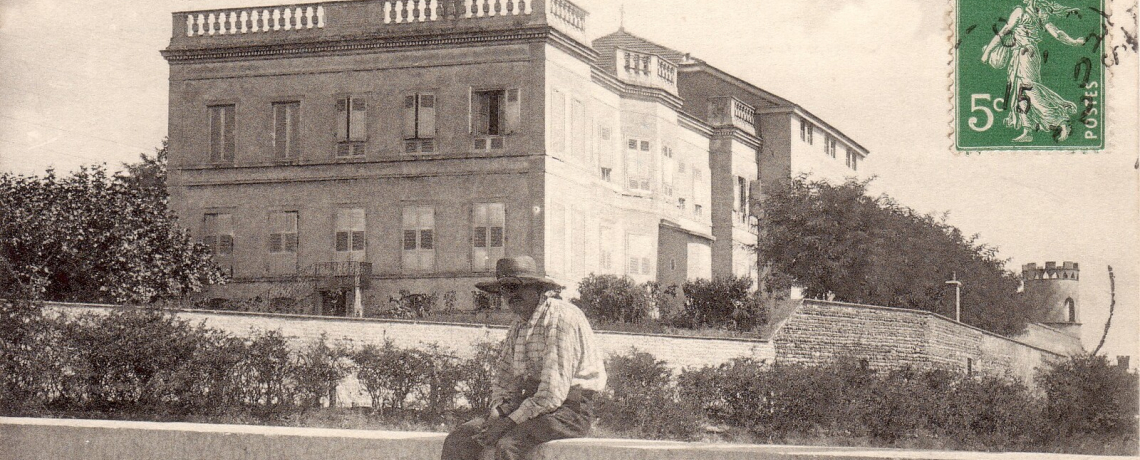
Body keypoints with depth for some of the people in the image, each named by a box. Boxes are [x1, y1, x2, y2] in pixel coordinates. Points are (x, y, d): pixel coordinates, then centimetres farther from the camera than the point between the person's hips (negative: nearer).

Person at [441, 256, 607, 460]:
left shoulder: (562, 318, -15)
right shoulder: (518, 325, 14)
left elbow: (553, 392, -21)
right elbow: (503, 380, 18)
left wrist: (508, 422, -19)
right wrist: (496, 415, -3)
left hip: (569, 410, -8)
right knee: (458, 440, -7)